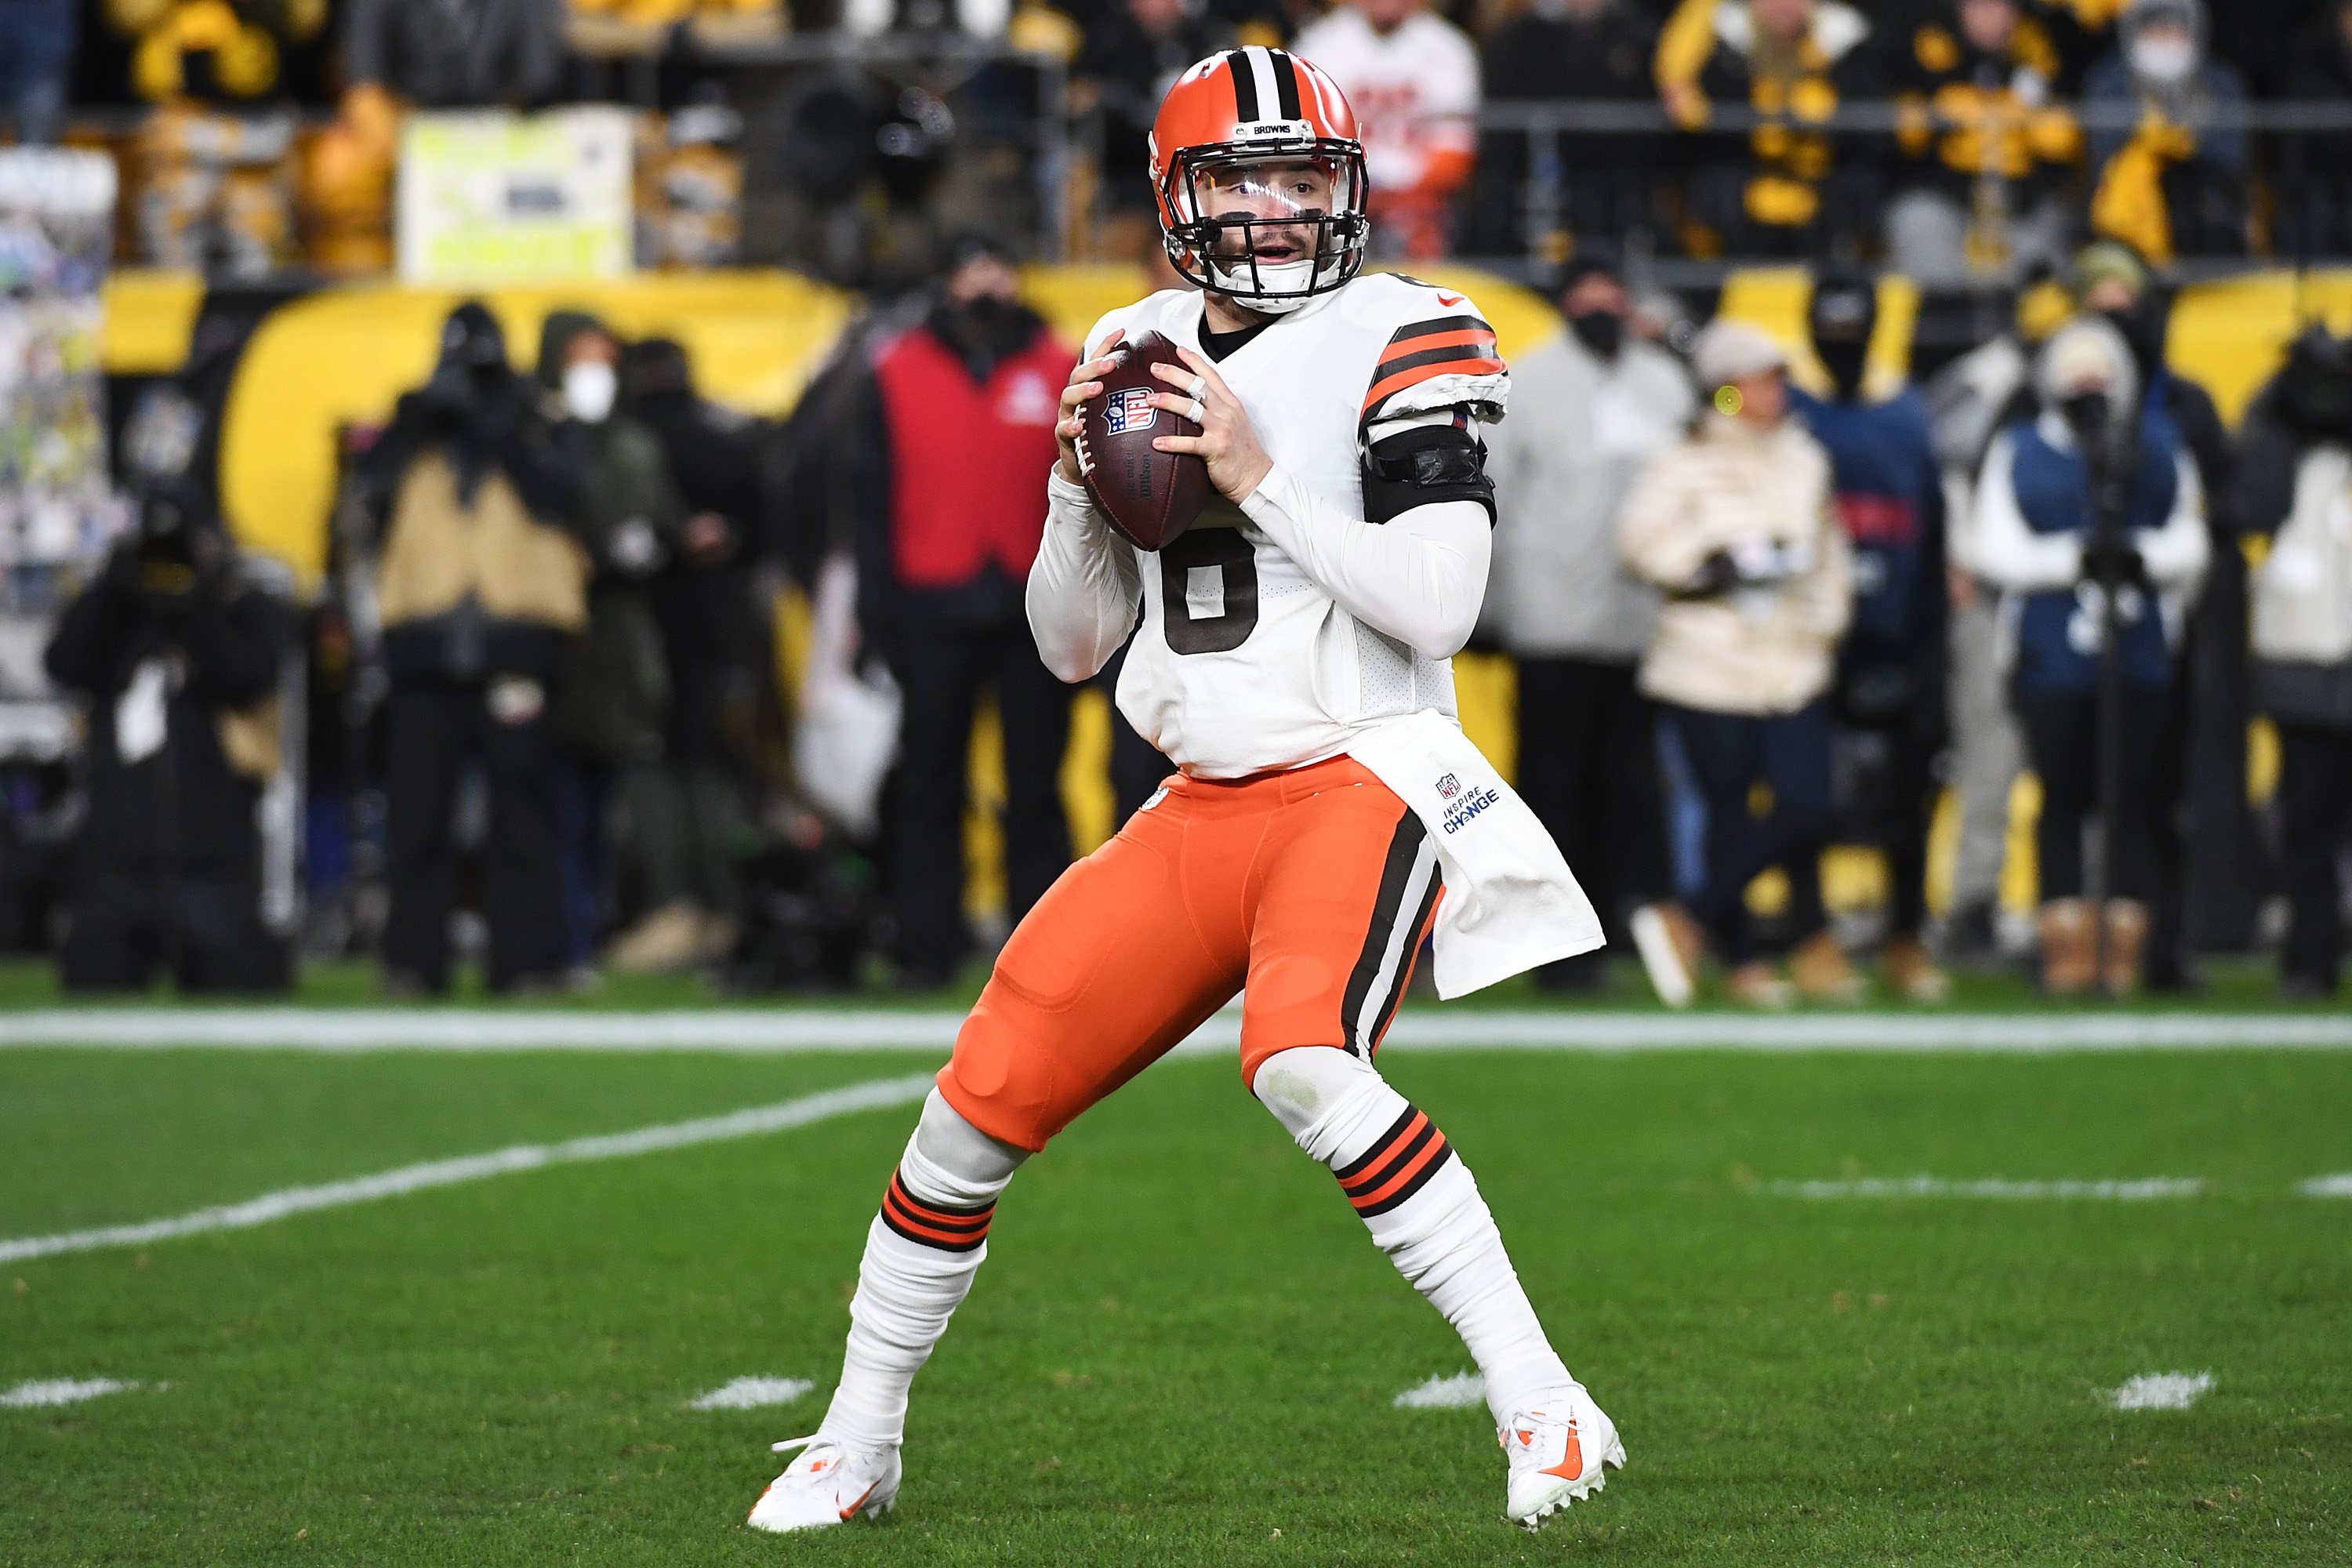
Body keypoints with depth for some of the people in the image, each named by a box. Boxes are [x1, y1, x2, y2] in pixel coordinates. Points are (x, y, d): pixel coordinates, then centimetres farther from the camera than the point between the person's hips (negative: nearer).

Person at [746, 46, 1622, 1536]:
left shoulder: (1399, 340, -7)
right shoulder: (1138, 353, 11)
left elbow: (1438, 603, -17)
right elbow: (1073, 645, 15)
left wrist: (1260, 479, -18)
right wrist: (1078, 481, -2)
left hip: (1361, 781, -6)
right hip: (1204, 808, 6)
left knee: (1304, 1062, -33)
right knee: (983, 1099, 1)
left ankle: (1543, 1406, -28)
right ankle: (857, 1444, 21)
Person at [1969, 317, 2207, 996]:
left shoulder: (2159, 446, 8)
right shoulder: (2019, 453, 3)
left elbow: (2189, 543, 9)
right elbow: (1998, 551, -3)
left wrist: (2144, 556, -12)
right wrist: (2073, 558, -16)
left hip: (2141, 658, 1)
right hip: (2052, 661, -1)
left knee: (2135, 799, 1)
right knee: (2064, 799, 3)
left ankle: (2123, 946, 7)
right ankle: (2067, 947, 9)